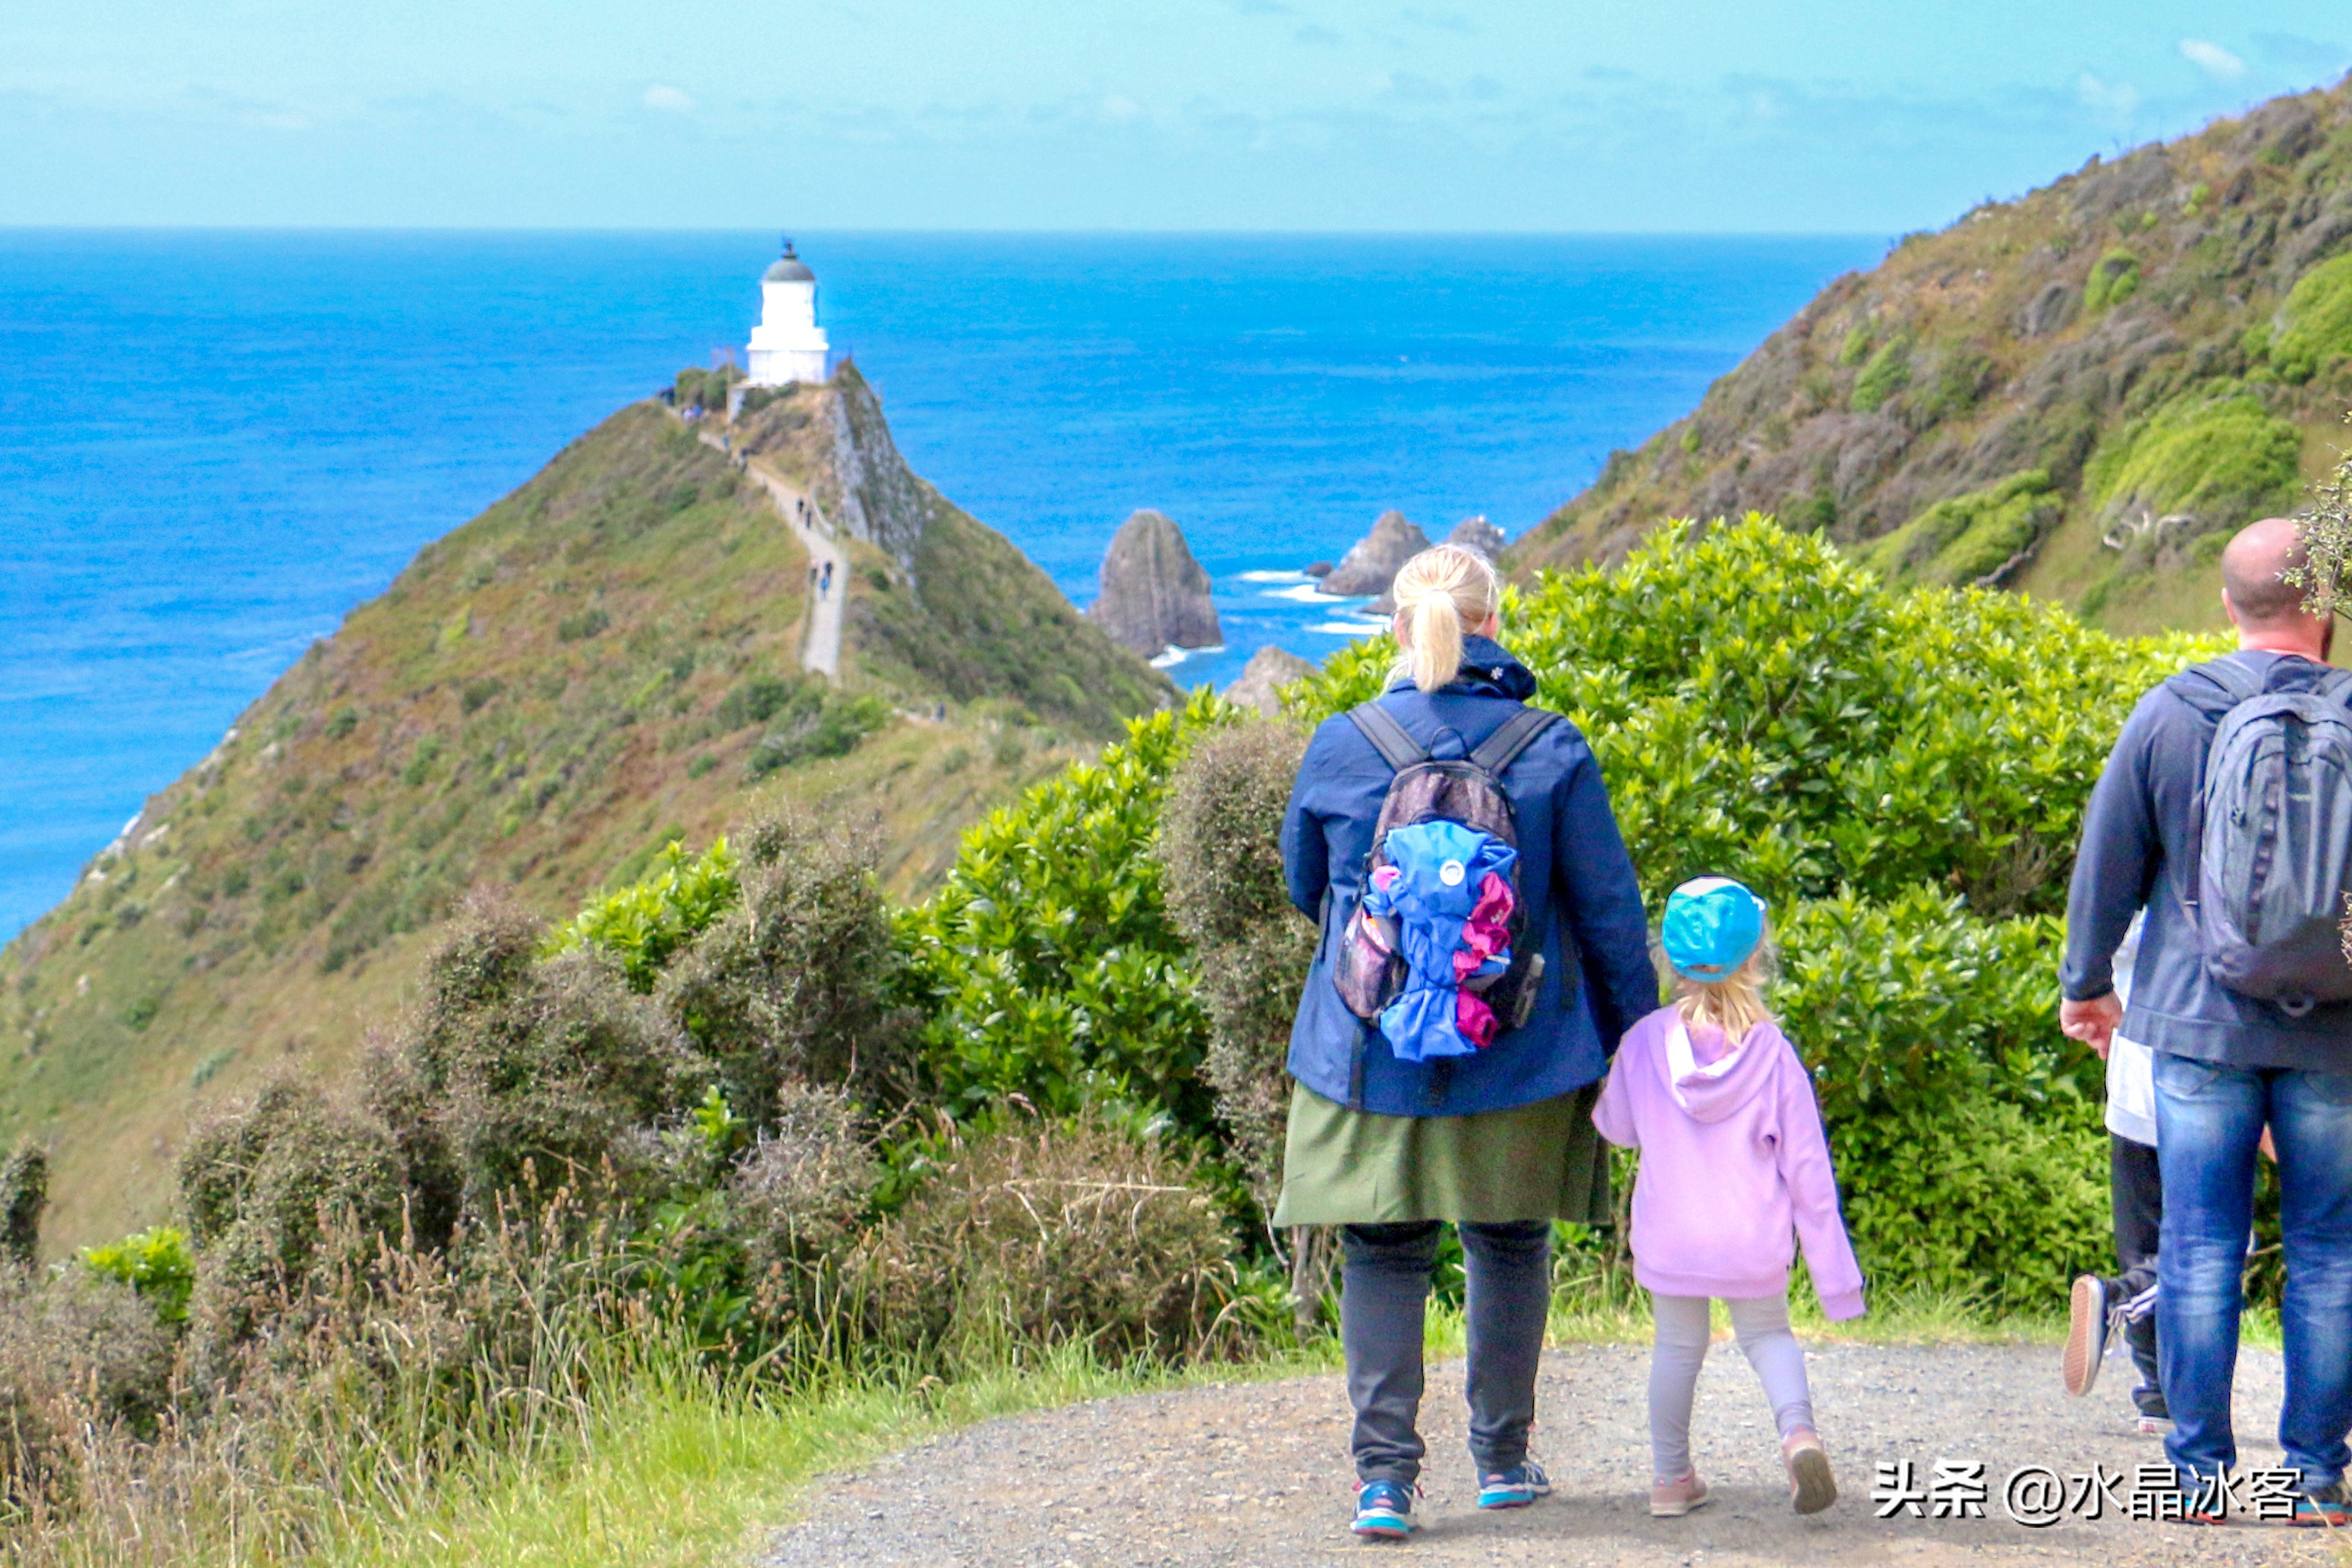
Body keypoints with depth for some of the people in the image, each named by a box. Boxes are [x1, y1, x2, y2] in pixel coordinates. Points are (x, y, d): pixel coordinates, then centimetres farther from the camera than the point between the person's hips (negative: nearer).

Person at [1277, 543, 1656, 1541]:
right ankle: (1503, 1457, 22)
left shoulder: (1339, 748, -5)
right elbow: (1610, 912, -4)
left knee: (1383, 1254, 6)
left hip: (1370, 1058, 0)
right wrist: (1636, 1042, 5)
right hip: (1520, 1061, 0)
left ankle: (1385, 1472, -4)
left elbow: (1304, 886, 10)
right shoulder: (1553, 754, -8)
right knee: (1510, 1247, 16)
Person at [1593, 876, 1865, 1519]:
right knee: (1767, 1333, 17)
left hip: (1669, 1238, 0)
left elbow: (1617, 1125, 9)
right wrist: (1834, 1268, 1)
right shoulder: (1774, 1053, -8)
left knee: (1677, 1344, 16)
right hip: (1754, 1240, 0)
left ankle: (1671, 1477, 22)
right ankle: (1798, 1430, -9)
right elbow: (1806, 1167, -4)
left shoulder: (1647, 1041, -8)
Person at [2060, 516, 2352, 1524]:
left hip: (2200, 1023, 0)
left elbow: (2108, 860, 5)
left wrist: (2085, 982, 18)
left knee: (2199, 1249, 6)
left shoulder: (2168, 715, -2)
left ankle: (2200, 1469, 7)